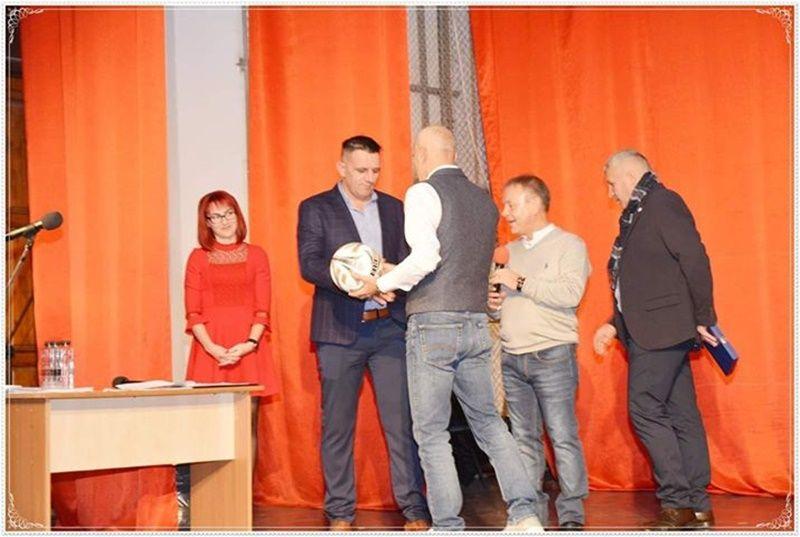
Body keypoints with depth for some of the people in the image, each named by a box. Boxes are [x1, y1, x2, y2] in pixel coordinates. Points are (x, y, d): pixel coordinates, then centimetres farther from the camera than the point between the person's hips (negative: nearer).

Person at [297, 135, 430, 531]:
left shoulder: (393, 208, 14)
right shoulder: (315, 209, 3)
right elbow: (309, 265, -8)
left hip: (390, 327, 2)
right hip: (340, 329, -2)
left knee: (402, 421, -1)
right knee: (337, 425, 4)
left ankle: (414, 508, 6)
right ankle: (340, 513, 13)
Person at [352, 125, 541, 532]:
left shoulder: (423, 193, -7)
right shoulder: (483, 199, 14)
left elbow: (425, 257, -22)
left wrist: (382, 284, -7)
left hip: (433, 325, -7)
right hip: (476, 323, 7)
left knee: (431, 433, 2)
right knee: (488, 422, 16)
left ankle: (448, 525, 4)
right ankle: (524, 514, 12)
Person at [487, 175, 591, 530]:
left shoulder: (568, 245, 0)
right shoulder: (509, 251, 18)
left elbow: (571, 293, -16)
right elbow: (499, 298, 27)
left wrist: (520, 282, -14)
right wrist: (492, 305, 4)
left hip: (552, 356, -6)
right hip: (512, 358, 6)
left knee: (563, 437, -5)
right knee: (524, 439, 6)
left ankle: (571, 514, 2)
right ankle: (531, 511, 11)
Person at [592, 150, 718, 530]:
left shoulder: (662, 204, -8)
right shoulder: (638, 215, 20)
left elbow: (695, 259, -17)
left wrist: (703, 319, -15)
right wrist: (615, 325, 17)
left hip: (661, 331, -9)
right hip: (648, 333, 9)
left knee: (645, 410, -9)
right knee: (680, 416, 8)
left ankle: (677, 504, -5)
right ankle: (697, 508, 11)